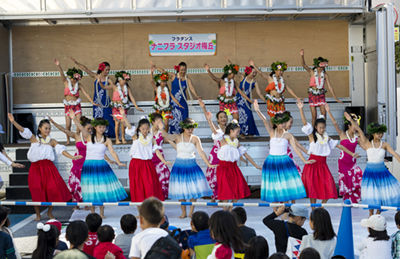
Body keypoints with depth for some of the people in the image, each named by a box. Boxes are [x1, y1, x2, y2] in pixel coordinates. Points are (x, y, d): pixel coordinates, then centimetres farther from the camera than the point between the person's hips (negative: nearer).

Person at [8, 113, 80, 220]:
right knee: (36, 192, -2)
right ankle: (38, 215, 12)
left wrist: (72, 157, -17)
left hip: (49, 168, 1)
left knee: (53, 189, -8)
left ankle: (50, 212, 12)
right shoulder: (34, 138, 6)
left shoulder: (52, 141, 8)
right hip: (35, 168, -1)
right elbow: (23, 131, -4)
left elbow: (61, 150, -2)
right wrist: (13, 122, -18)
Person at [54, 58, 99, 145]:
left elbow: (86, 94, 2)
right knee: (68, 124, -4)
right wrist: (58, 66, -33)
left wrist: (93, 102, -4)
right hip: (68, 105, -1)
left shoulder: (79, 85, 2)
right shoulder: (66, 82, -1)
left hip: (76, 105, 1)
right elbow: (62, 74, -16)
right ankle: (68, 140, 12)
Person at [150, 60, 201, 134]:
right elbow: (163, 71, -9)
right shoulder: (173, 76, 0)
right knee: (173, 119, -3)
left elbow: (192, 88, -12)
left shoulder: (187, 79, 2)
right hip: (173, 101, -2)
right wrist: (154, 66, -19)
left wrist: (196, 95, -31)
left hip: (182, 102, 2)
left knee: (183, 119, 0)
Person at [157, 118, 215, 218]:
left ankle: (191, 212, 10)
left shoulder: (195, 139, -2)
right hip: (179, 165, 0)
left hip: (192, 166, 0)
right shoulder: (177, 137, -4)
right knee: (180, 190, 3)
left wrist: (208, 164, -8)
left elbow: (201, 152, -3)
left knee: (193, 189, -2)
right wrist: (162, 129, -44)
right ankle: (183, 213, 14)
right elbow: (167, 136, -22)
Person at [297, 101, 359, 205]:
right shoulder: (312, 135, -3)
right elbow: (305, 123, -15)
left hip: (323, 165, 4)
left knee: (328, 188, -3)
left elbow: (339, 146, 15)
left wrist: (351, 154, 12)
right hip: (313, 163, -4)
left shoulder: (327, 138, 10)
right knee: (313, 188, -1)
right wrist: (301, 109, -26)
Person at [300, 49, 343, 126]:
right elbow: (303, 65, -17)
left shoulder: (325, 74, 2)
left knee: (324, 114, -7)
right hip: (312, 95, -2)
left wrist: (336, 98, 3)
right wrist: (302, 56, -37)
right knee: (314, 115, -1)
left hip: (321, 95, 2)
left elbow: (330, 87, 5)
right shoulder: (312, 72, -3)